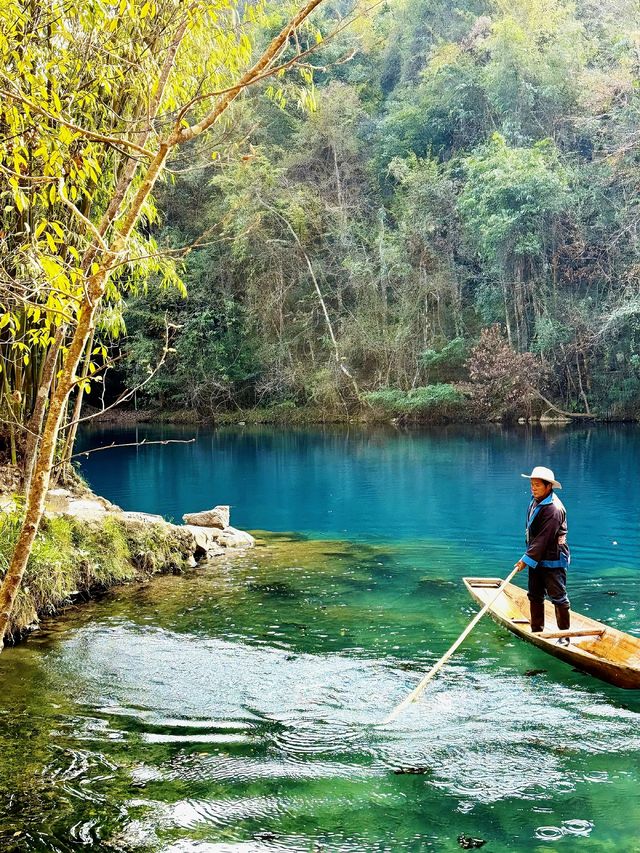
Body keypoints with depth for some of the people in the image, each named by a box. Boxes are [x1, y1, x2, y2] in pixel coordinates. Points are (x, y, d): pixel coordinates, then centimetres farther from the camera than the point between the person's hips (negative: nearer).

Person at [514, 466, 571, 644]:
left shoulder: (554, 509, -24)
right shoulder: (535, 501, 5)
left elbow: (543, 539, -26)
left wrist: (527, 559, -25)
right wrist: (528, 556, 16)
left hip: (553, 560, -9)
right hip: (536, 559, 9)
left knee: (558, 597, 0)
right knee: (535, 596, 15)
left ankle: (564, 634, 10)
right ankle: (536, 631, 27)